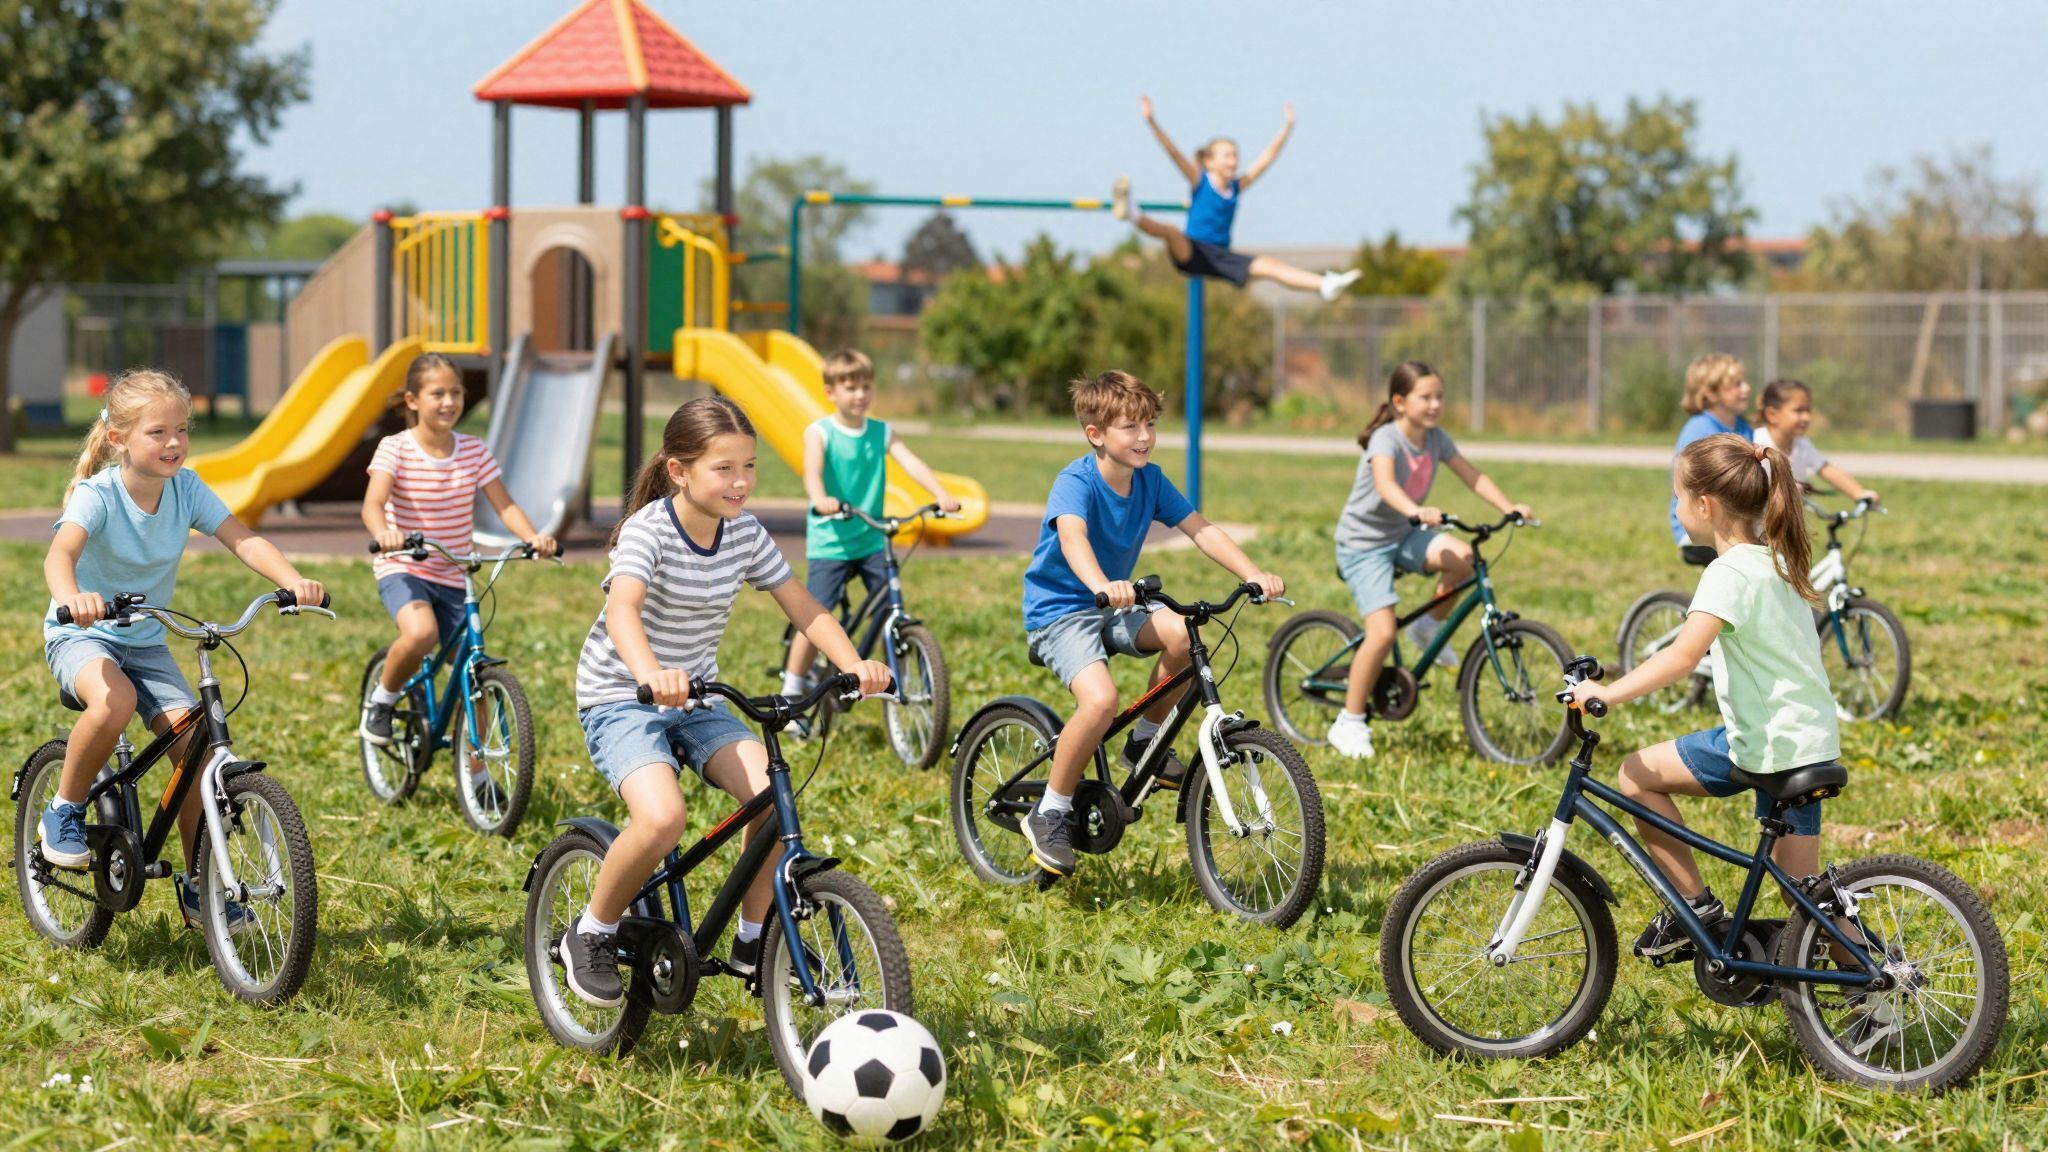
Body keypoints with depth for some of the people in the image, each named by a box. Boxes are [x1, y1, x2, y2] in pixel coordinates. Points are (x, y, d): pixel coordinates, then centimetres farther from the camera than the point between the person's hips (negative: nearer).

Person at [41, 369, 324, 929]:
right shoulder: (97, 495, -21)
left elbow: (243, 539, -18)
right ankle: (64, 812, -12)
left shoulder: (186, 488, -7)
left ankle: (198, 884, 4)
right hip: (81, 636, -5)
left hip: (146, 642, 5)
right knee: (115, 700, -37)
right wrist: (72, 597, -63)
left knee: (195, 741, -13)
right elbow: (60, 552, -39)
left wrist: (293, 580, -38)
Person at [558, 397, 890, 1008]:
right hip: (622, 699, -6)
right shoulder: (650, 528, -20)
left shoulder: (744, 533, -2)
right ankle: (592, 936, -6)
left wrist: (853, 664, -18)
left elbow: (803, 608, 1)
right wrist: (652, 674, -58)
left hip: (696, 700, 6)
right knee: (662, 818, -31)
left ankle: (753, 940, 2)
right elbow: (622, 609, -38)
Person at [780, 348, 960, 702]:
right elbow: (812, 472, -22)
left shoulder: (882, 433, 5)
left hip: (872, 542, 3)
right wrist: (821, 499, -46)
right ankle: (791, 693, 7)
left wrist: (941, 494, -28)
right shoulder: (819, 433, -5)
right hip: (829, 543, -3)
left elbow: (911, 463, -9)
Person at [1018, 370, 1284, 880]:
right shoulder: (1075, 483, -21)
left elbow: (1201, 529, -7)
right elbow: (1072, 536, -40)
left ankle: (1145, 742, 1)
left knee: (1182, 633, -23)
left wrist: (1254, 575, -23)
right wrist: (1102, 585, -61)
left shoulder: (1150, 480, -1)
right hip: (1058, 610, -6)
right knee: (1101, 700, -31)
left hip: (1112, 608, 6)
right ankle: (1049, 814, -12)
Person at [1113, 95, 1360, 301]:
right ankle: (1131, 215, -67)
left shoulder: (1236, 187, 13)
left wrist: (1287, 128, 16)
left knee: (1269, 266, -13)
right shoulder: (1199, 181, 1)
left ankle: (1326, 285, -29)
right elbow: (1173, 152, -9)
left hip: (1221, 257, 5)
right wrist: (1151, 121, -20)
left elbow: (1266, 159, 17)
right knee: (1172, 233, -37)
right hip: (1192, 253, -4)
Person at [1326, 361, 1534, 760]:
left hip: (1403, 536, 6)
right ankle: (1349, 724, -4)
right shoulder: (1387, 438, -23)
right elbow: (1385, 484, -42)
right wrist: (1417, 511, -60)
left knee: (1463, 557, -23)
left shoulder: (1436, 438, -2)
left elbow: (1473, 477, -1)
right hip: (1364, 542, -6)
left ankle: (1431, 627, 4)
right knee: (1382, 632, -18)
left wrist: (1510, 507, -16)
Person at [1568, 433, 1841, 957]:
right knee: (1801, 889, 13)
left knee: (1638, 773, 1)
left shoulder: (1730, 572, -16)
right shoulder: (1778, 561, 14)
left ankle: (1694, 902, 2)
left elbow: (1683, 656, -30)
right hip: (1812, 741, 9)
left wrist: (1608, 693, -30)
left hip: (1767, 746, -9)